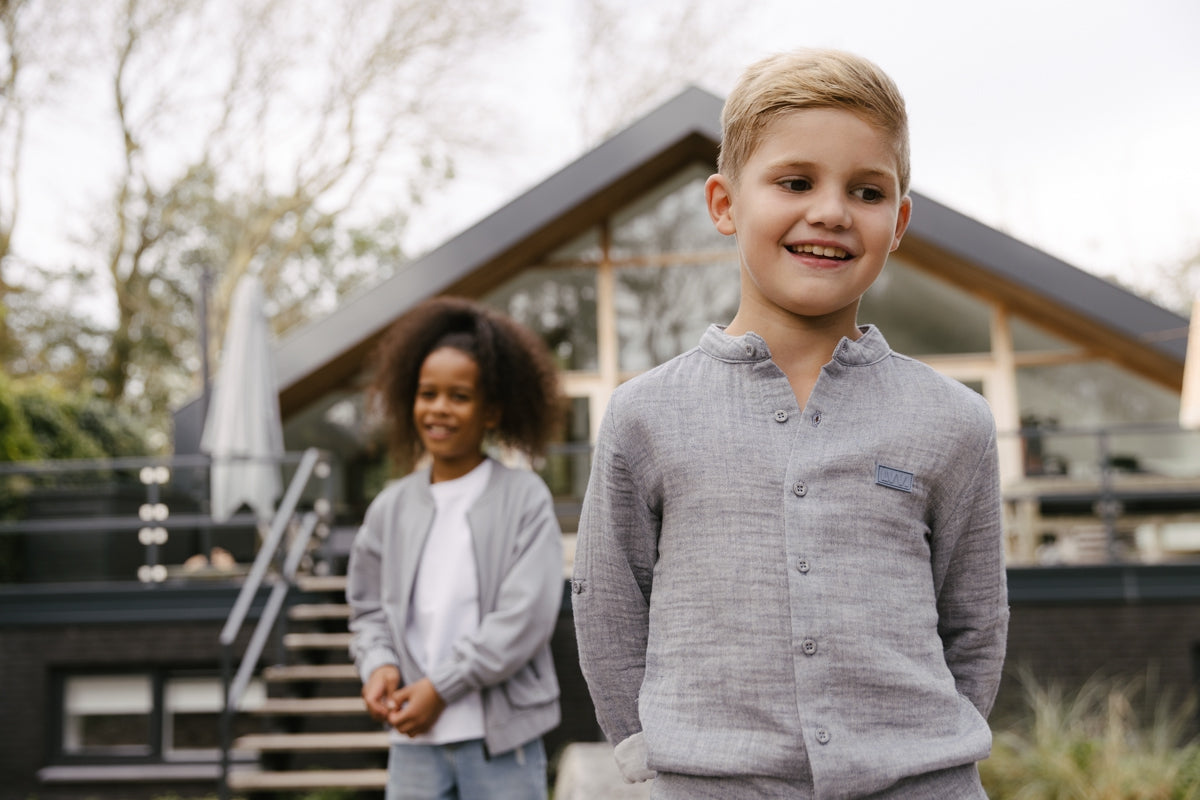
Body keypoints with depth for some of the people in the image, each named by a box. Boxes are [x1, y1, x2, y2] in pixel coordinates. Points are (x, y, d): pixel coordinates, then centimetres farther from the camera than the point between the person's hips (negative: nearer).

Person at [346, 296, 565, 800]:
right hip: (415, 740, 4)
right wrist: (379, 664, -6)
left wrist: (442, 686, -13)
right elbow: (369, 607, 15)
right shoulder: (392, 507, 6)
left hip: (501, 739, -3)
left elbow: (527, 614, -12)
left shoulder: (523, 498, -6)